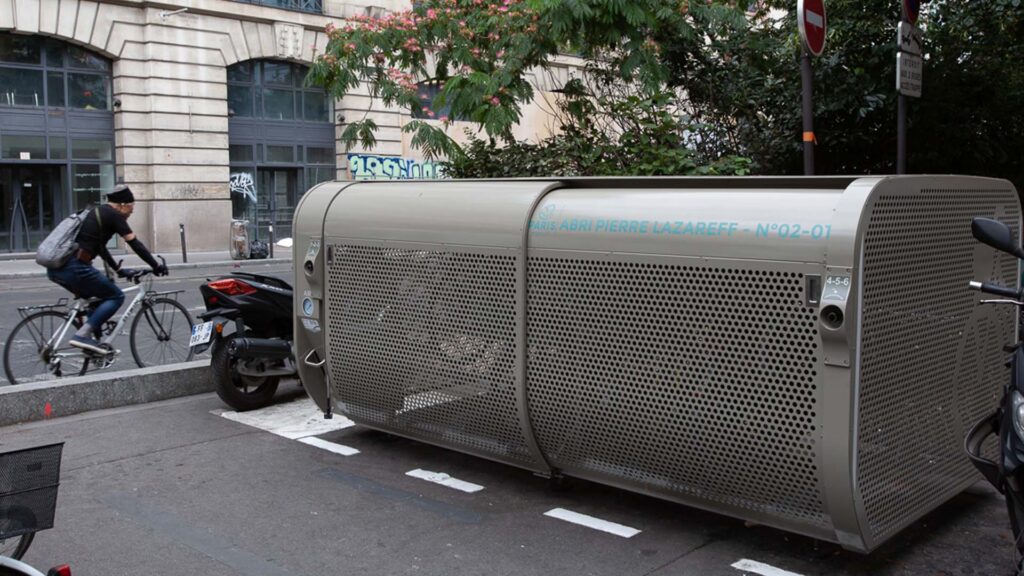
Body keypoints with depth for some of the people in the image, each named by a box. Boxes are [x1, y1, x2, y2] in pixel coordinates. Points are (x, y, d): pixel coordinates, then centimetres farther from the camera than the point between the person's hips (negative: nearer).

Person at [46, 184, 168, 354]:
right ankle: (82, 335, -8)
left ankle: (91, 339, 19)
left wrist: (119, 270, 38)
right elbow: (135, 244, -1)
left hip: (54, 268, 9)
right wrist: (157, 266, 7)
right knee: (116, 296, 4)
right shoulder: (113, 215, 0)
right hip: (73, 268, -9)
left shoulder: (96, 213, 25)